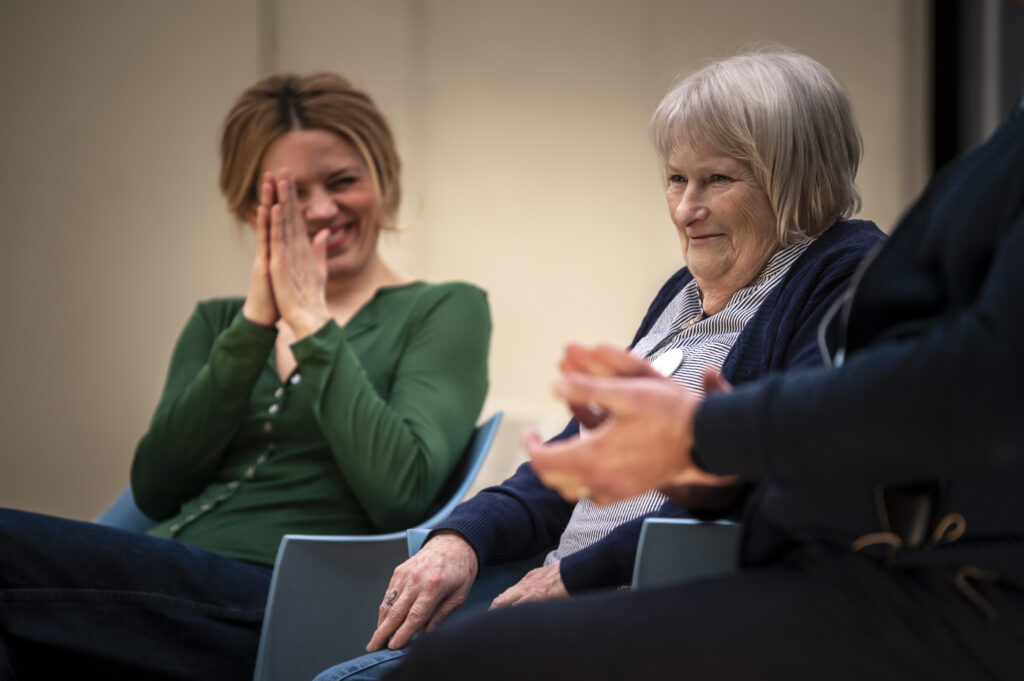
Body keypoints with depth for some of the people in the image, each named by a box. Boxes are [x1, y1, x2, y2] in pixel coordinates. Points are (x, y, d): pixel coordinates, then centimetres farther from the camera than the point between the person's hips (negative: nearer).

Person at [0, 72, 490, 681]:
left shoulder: (444, 311, 10)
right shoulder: (218, 321, 24)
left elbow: (401, 491, -8)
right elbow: (154, 489, 6)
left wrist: (311, 321, -4)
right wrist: (256, 323, 0)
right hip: (168, 594, 5)